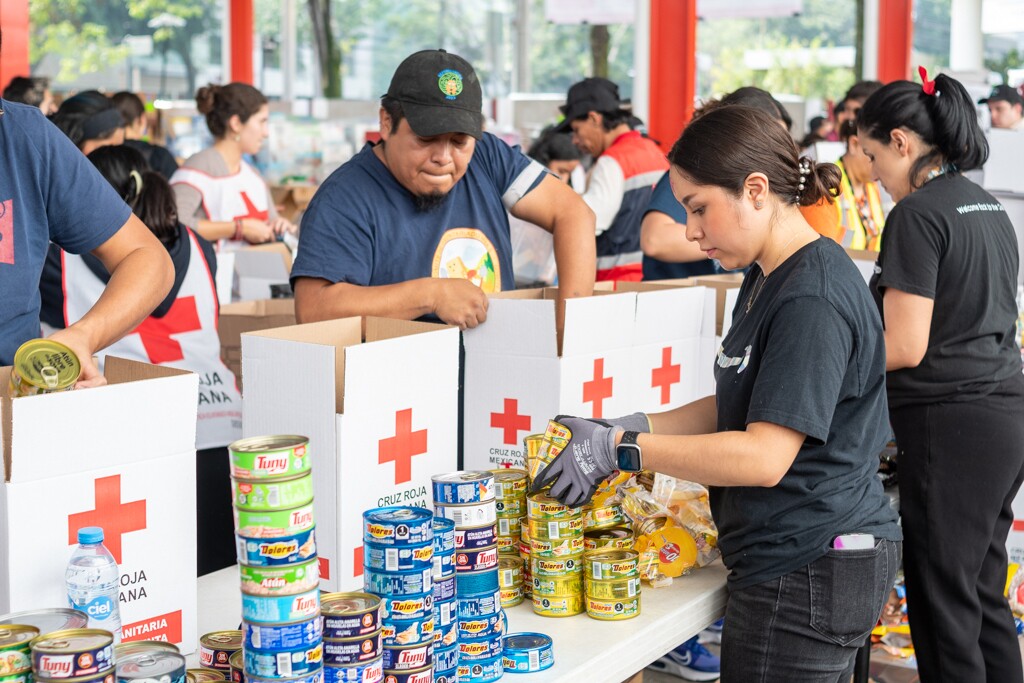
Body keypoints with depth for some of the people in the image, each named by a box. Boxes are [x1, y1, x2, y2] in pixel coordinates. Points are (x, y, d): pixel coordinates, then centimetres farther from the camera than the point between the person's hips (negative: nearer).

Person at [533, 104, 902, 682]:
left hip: (807, 573, -10)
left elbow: (764, 457, -24)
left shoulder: (813, 298, -20)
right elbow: (738, 408, 17)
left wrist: (622, 450, -19)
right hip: (798, 562, 10)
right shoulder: (766, 279, 12)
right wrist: (630, 428, 5)